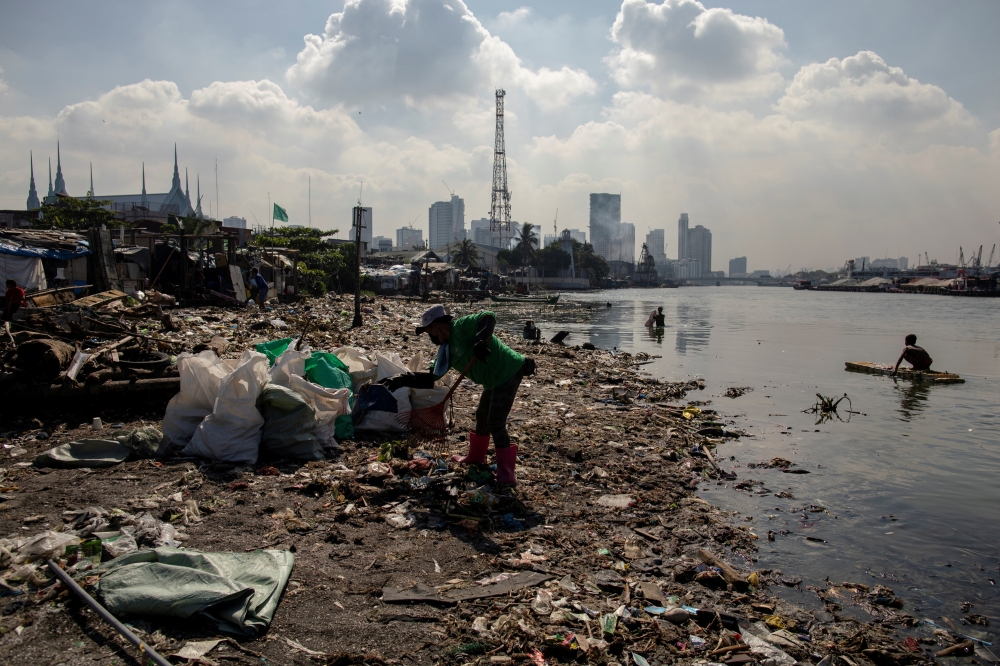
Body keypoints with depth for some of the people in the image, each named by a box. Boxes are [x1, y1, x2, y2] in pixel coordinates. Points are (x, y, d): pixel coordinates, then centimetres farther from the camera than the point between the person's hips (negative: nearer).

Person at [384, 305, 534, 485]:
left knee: (495, 423, -10)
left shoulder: (460, 327, -17)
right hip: (494, 379, 10)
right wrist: (403, 380, 10)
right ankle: (476, 457, 44)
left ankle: (506, 474, -2)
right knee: (482, 416, 24)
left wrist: (481, 340, -44)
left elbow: (488, 317, -29)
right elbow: (432, 376, 16)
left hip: (508, 373, -10)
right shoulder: (446, 349, 12)